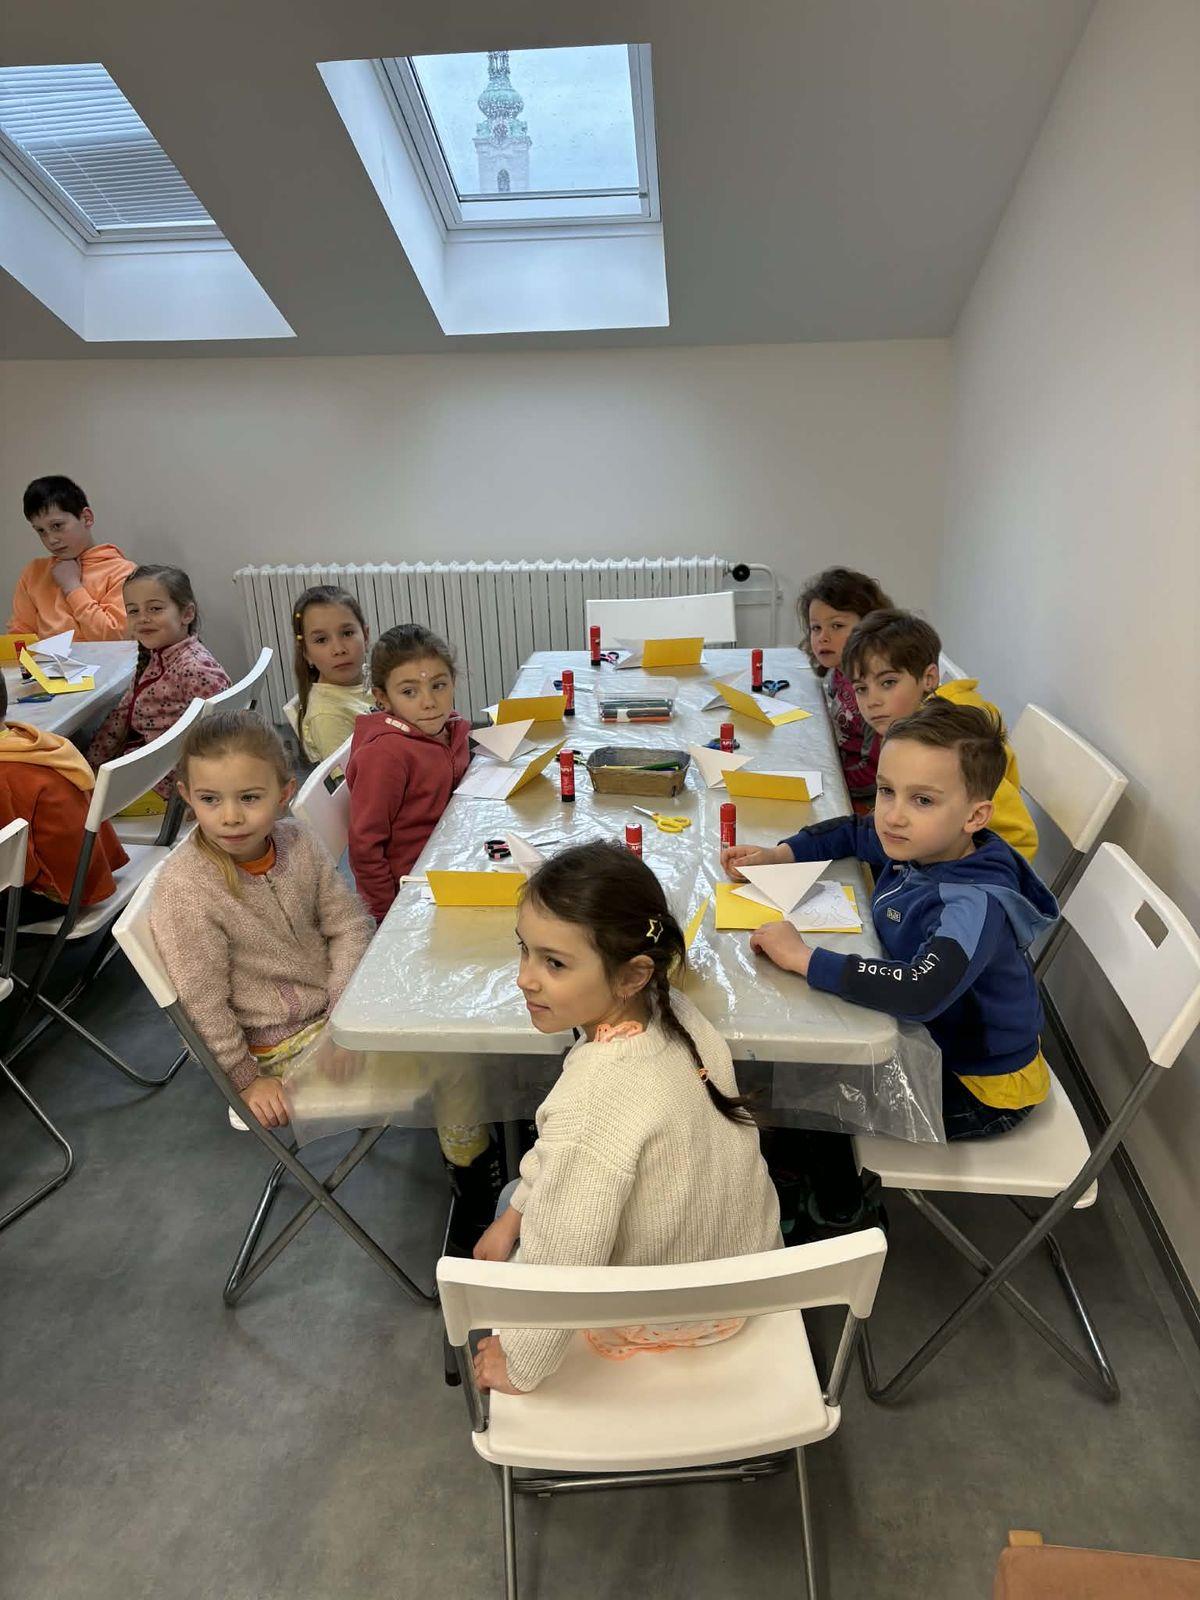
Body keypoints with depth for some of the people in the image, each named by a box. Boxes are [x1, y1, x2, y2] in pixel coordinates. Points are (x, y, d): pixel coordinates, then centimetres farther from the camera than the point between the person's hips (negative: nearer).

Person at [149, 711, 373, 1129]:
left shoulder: (296, 840, -10)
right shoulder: (183, 890, -25)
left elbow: (347, 924, -1)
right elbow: (204, 1004, -17)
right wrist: (246, 1079, -10)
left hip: (340, 1002, 6)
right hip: (286, 1040, -6)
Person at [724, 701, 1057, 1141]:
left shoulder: (977, 904, -36)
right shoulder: (919, 846, -12)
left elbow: (923, 992, -53)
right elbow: (852, 831, 10)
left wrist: (803, 958, -44)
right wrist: (778, 854, -6)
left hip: (982, 1086, -7)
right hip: (934, 1038, 7)